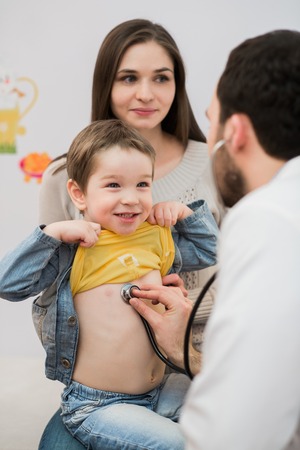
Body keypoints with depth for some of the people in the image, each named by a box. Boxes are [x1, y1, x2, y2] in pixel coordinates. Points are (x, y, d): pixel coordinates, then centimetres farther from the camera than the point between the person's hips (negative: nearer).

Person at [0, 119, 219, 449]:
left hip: (160, 391, 6)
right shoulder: (70, 251, -10)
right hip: (95, 406, -6)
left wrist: (184, 212, 6)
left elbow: (208, 249, 23)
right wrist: (52, 233, -23)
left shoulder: (157, 239, 7)